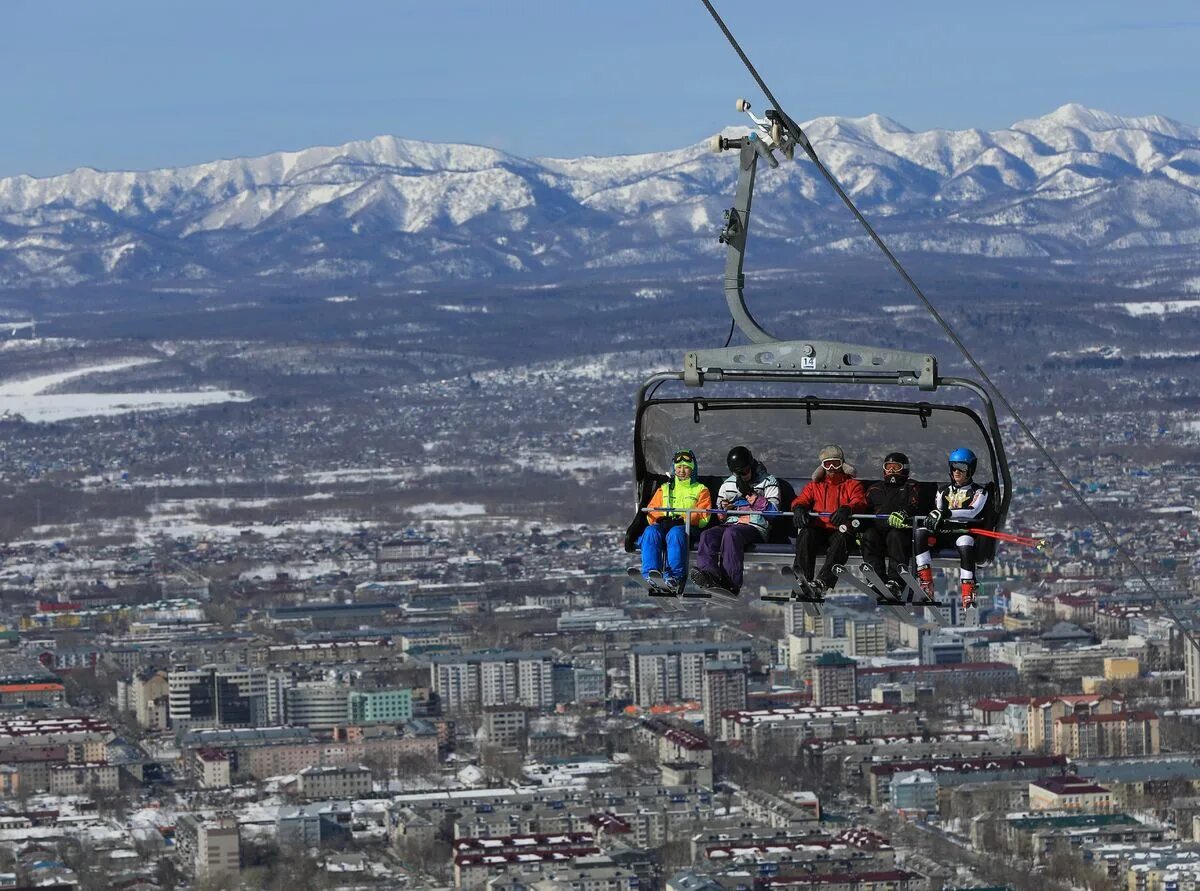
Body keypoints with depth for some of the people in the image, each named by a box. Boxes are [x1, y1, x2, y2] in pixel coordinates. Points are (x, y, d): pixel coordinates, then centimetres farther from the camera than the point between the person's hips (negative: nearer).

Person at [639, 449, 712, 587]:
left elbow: (703, 517, 4)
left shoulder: (701, 490, 19)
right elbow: (651, 512, 18)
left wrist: (682, 518, -12)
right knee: (651, 532, -33)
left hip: (687, 527, -3)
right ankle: (650, 573, -45)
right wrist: (663, 516, -5)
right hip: (663, 526, 3)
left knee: (675, 533, -40)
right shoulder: (664, 489, 29)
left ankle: (674, 575, -50)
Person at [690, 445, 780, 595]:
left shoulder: (768, 482, 8)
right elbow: (718, 513, 26)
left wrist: (750, 494, -8)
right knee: (707, 535, -27)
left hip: (755, 528, -5)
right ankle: (709, 573, -51)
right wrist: (724, 508, 1)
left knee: (731, 533, -38)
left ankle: (730, 583, -46)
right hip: (731, 524, 5)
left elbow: (774, 510, -4)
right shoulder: (727, 484, 22)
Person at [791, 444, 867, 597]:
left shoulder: (852, 485, 22)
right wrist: (799, 508, -13)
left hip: (839, 529, -2)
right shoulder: (814, 485, 31)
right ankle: (802, 577, -50)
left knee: (841, 539, -38)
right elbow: (801, 500, 15)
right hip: (818, 528, 2)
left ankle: (823, 582, -57)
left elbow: (859, 502, 2)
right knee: (806, 535, -34)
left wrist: (846, 509, -24)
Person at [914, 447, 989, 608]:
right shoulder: (944, 491, 24)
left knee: (965, 545, -41)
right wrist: (933, 516, -15)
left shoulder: (979, 491, 9)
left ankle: (968, 594, -43)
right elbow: (938, 511, 13)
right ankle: (926, 581, -35)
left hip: (965, 530, -4)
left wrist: (947, 513, -26)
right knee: (920, 533, -27)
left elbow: (973, 511, -10)